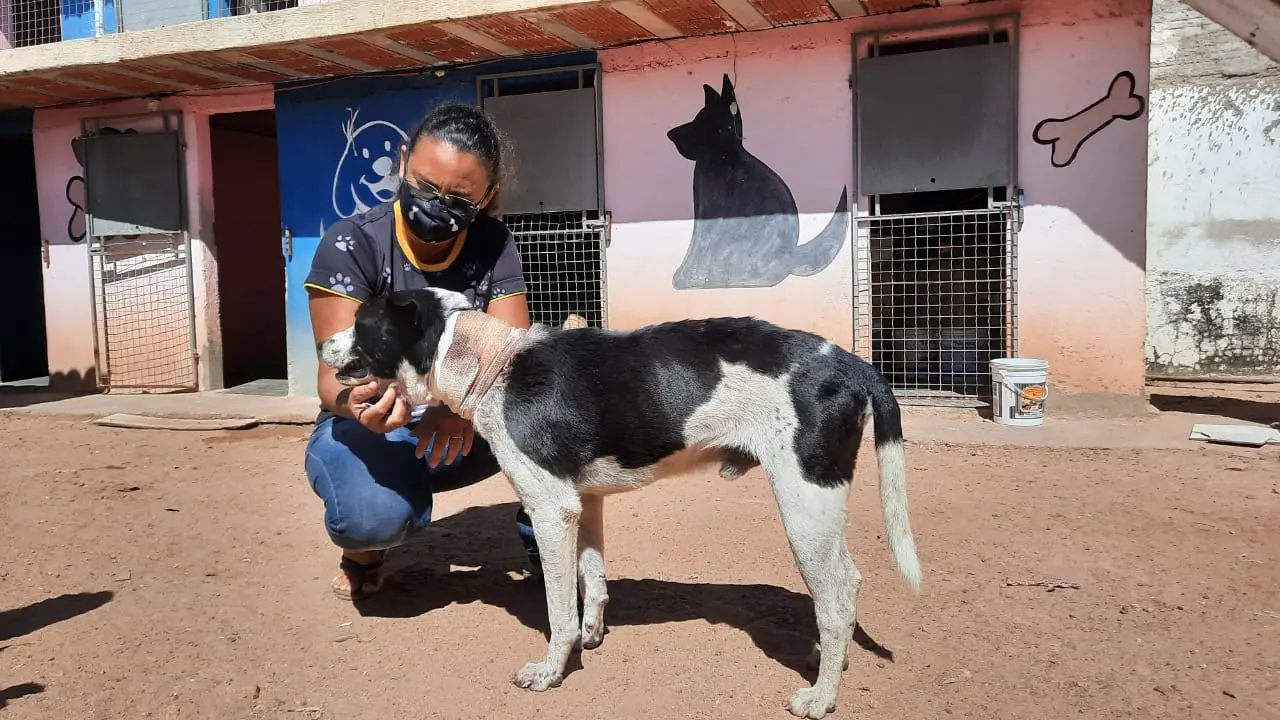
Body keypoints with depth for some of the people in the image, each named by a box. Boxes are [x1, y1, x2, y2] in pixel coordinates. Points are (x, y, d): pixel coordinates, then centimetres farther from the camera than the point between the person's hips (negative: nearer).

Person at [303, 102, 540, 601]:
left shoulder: (494, 245, -7)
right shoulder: (352, 245, -16)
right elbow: (336, 371, -22)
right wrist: (353, 402, -48)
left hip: (458, 428, 3)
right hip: (369, 429, -2)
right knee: (374, 515, -36)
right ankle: (365, 548, 3)